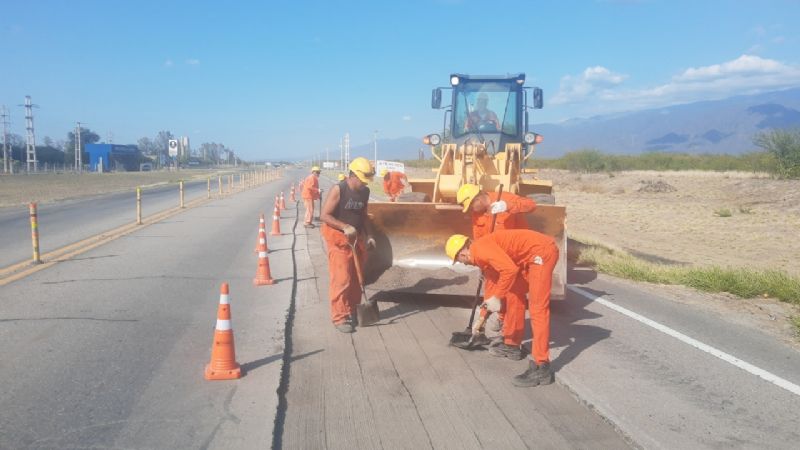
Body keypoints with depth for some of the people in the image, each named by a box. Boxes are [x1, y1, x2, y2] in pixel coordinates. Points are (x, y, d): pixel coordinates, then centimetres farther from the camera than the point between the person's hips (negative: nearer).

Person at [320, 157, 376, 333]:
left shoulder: (365, 192, 4)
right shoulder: (338, 190, -17)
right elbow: (324, 215, -18)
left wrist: (369, 235, 6)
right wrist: (345, 227, -28)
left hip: (357, 238, 7)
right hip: (338, 238, -7)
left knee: (356, 278, 12)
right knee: (341, 279, -8)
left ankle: (353, 312, 26)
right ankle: (340, 317, 1)